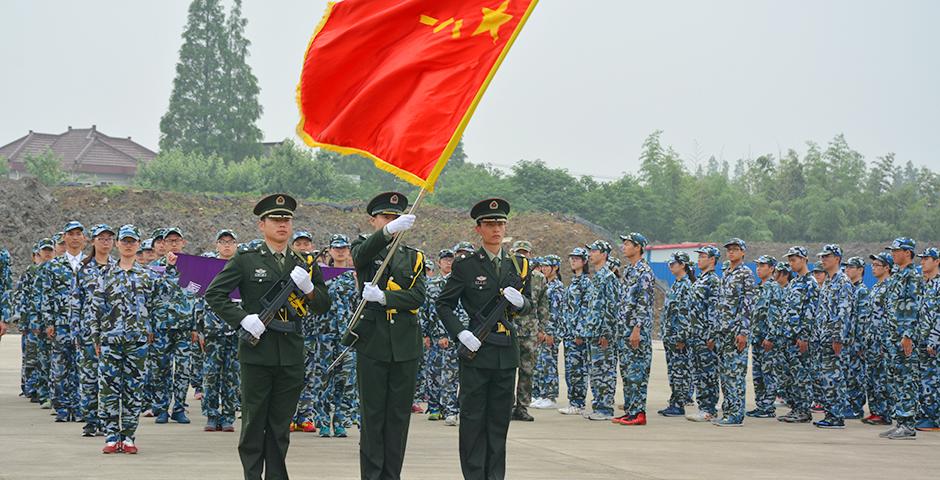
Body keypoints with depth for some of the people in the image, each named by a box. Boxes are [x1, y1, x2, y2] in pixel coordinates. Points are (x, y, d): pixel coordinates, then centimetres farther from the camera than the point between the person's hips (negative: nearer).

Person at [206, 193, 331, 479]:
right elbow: (214, 294, -1)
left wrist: (308, 287, -7)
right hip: (257, 351, -3)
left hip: (291, 355, 3)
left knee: (281, 425, 8)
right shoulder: (246, 260, 0)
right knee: (253, 423, 2)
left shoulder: (304, 264, 12)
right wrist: (242, 318, -13)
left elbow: (323, 307, 13)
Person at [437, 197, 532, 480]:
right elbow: (444, 304, 2)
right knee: (473, 418, -1)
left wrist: (520, 301, -6)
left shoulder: (518, 265, 12)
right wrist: (460, 333, -11)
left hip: (507, 351, 4)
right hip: (476, 350, -4)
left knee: (500, 419, 8)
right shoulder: (466, 266, -1)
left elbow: (528, 306, 18)